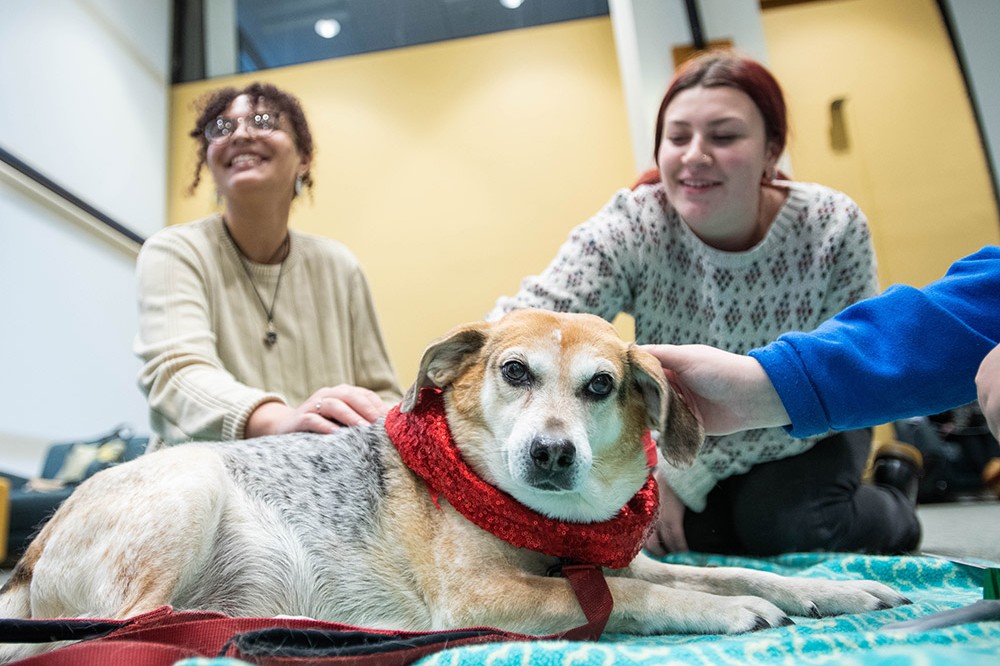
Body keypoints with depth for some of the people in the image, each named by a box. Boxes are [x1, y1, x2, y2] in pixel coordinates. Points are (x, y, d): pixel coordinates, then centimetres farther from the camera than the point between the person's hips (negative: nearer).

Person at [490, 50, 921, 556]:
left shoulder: (834, 229, -23)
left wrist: (688, 472, -25)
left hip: (802, 434, -1)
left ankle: (892, 514, 8)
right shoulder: (630, 227, -24)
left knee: (783, 521, -29)